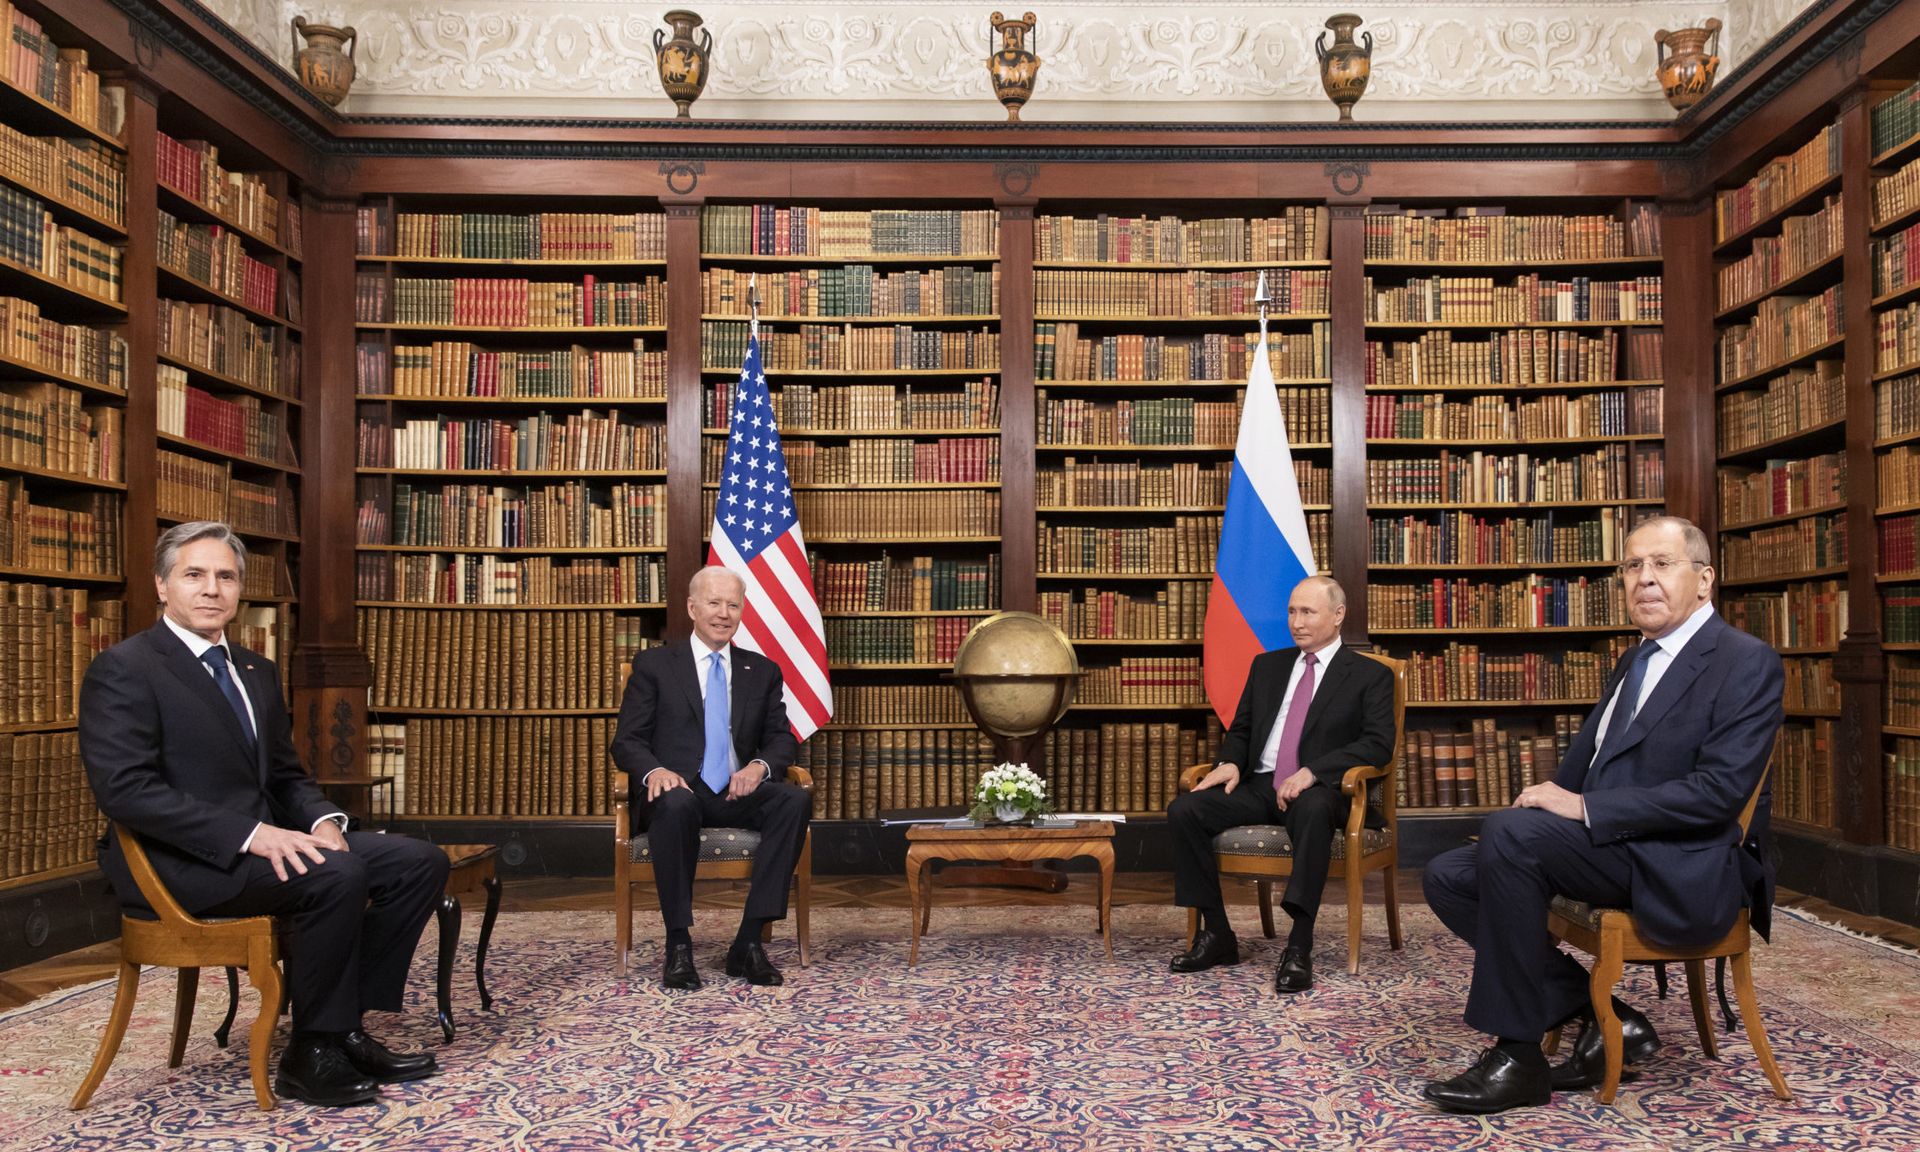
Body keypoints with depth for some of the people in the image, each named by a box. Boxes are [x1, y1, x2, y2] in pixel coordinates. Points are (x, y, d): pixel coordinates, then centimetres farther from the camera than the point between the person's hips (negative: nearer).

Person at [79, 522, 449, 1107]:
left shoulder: (256, 670, 17)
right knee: (336, 875, -32)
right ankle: (312, 1054, -15)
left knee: (420, 861, -7)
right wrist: (249, 833, -27)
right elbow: (125, 789, -19)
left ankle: (346, 1024, -4)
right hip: (179, 861, -8)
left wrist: (322, 821, -4)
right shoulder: (123, 669, -7)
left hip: (264, 839, 8)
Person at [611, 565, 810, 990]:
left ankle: (749, 942, -27)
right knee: (675, 804, -39)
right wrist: (654, 770, -20)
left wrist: (759, 765, -13)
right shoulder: (653, 665, 9)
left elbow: (782, 738, 12)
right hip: (679, 791, -3)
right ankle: (678, 944, -27)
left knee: (795, 798, -29)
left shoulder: (763, 671, 17)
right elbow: (626, 741, 3)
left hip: (738, 795, 3)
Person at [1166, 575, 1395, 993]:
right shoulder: (1267, 665, 20)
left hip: (1318, 790, -5)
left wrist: (1312, 772, -22)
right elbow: (1240, 730, 21)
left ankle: (1299, 947, -37)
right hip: (1259, 785, 5)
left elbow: (1378, 742, -8)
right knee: (1183, 810, -20)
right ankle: (1216, 934, -11)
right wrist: (1230, 762, -4)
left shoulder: (1370, 675, 4)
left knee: (1313, 810, -41)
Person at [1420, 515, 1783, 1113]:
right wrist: (1553, 797, 3)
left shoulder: (1747, 663, -7)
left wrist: (1584, 807, -21)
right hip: (1610, 845, 9)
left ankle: (1517, 1054, -19)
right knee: (1448, 877, -4)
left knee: (1508, 832, -30)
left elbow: (1719, 793, -19)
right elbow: (1583, 763, 25)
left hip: (1683, 873, -9)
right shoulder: (1635, 661, 19)